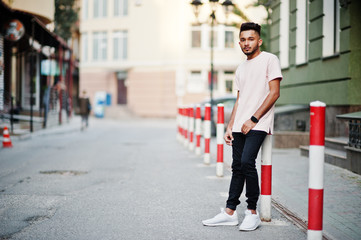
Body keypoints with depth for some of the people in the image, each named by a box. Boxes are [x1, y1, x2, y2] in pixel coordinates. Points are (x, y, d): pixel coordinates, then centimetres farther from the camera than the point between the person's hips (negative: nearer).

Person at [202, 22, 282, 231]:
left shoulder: (269, 60, -2)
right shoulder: (241, 68, 20)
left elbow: (274, 93, -9)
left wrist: (253, 119, -14)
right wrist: (230, 127, 15)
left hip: (258, 125, -7)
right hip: (240, 126, 7)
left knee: (247, 162, -20)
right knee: (237, 167, 7)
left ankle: (253, 212, -9)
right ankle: (230, 212, 12)